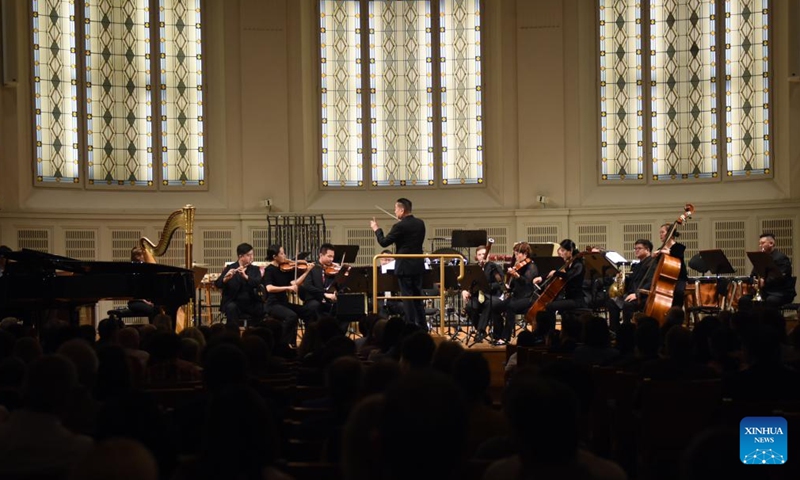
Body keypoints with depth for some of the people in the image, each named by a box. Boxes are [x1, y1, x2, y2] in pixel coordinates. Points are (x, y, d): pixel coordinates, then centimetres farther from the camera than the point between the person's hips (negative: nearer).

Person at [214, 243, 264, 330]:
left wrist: (245, 276, -27)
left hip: (251, 303, 2)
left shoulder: (255, 269, 9)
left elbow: (258, 283, -11)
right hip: (234, 302, -2)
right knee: (231, 307, -35)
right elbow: (218, 284, -9)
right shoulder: (230, 268, 2)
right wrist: (226, 278, -30)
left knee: (263, 309, -25)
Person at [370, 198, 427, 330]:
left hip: (404, 267, -7)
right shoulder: (420, 223, 5)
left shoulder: (399, 226, -16)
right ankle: (422, 327, 17)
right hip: (418, 266, 7)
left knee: (407, 298, -2)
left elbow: (384, 242, -10)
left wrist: (377, 229, 7)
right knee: (418, 297, 14)